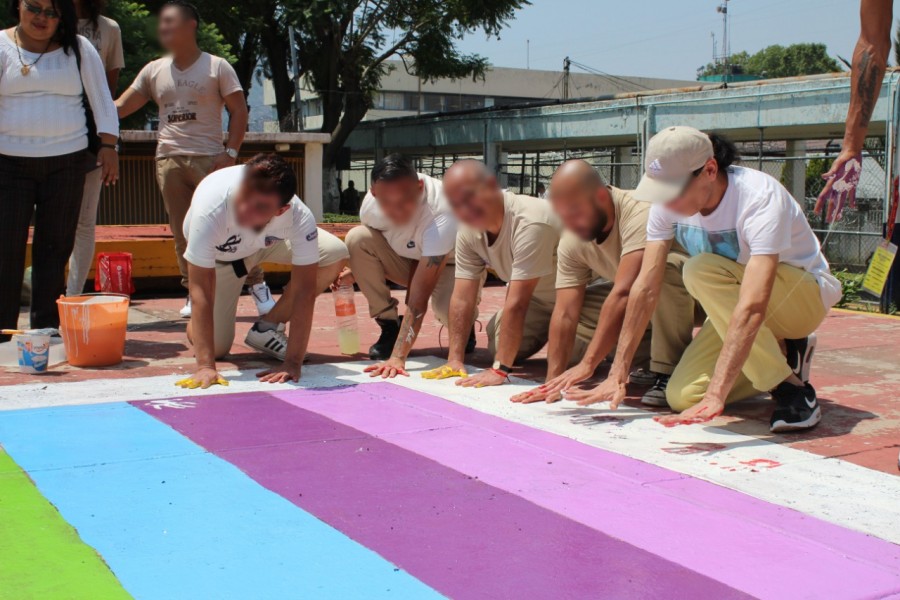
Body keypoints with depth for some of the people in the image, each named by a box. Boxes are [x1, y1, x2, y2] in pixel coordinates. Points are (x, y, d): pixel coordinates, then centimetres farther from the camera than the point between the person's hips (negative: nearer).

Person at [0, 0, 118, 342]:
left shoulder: (78, 49, 7)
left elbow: (101, 98, 10)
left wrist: (108, 144, 1)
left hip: (67, 162, 1)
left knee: (55, 248, 4)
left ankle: (47, 329, 12)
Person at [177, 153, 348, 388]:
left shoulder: (299, 217, -39)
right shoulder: (210, 209, -44)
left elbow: (304, 291, -34)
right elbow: (201, 291, -41)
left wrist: (293, 363, -39)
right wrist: (205, 366, -46)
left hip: (269, 241, 2)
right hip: (220, 255, -2)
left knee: (335, 255, -22)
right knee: (216, 346, -14)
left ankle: (266, 329, -5)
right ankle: (195, 327, 25)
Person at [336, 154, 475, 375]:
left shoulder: (441, 215, -40)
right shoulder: (371, 204, -26)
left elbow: (419, 295, -43)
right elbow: (370, 246, 1)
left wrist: (398, 357, -48)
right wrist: (357, 270, -20)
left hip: (447, 263, -4)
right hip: (407, 259, 5)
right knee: (357, 238, -24)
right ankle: (389, 328, -10)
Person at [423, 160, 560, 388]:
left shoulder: (529, 223, -39)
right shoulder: (468, 231, -15)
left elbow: (517, 303, -39)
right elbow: (462, 299, -12)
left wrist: (499, 370, -36)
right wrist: (454, 360, -16)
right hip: (537, 298, 6)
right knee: (499, 347, -6)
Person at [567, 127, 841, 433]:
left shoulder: (761, 198, -33)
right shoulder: (668, 204, -15)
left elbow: (752, 307, -43)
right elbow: (646, 287, -15)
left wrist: (715, 397, -50)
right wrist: (617, 376, -20)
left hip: (805, 293, -6)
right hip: (733, 303, 6)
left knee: (702, 270, -33)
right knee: (682, 396, -14)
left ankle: (790, 386, -20)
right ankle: (781, 356, 12)